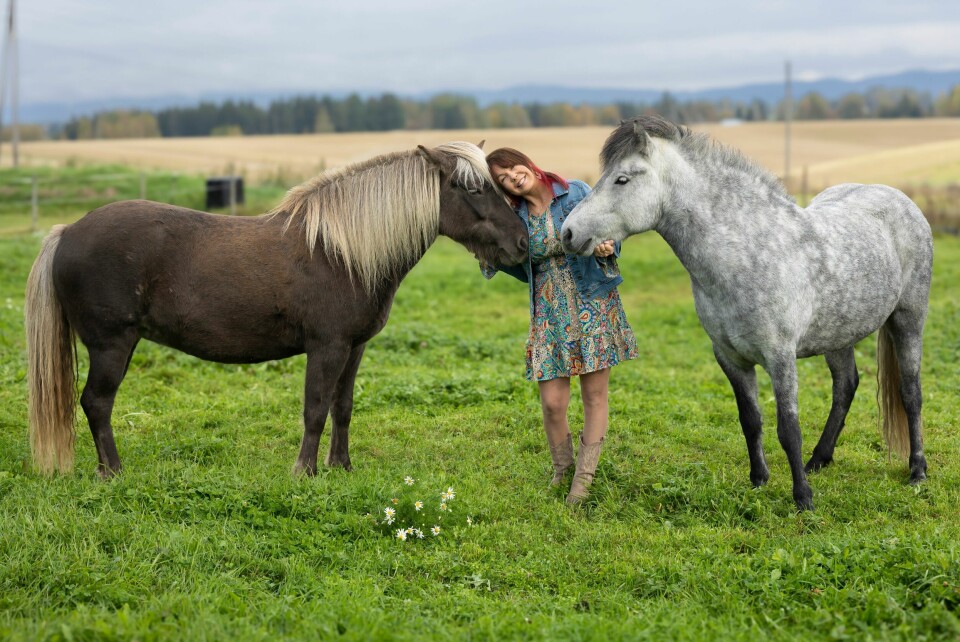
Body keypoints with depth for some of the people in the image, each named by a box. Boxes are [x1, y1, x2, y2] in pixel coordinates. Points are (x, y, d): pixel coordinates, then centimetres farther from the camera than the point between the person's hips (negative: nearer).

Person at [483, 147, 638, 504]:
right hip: (549, 313, 2)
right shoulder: (516, 218, 4)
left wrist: (606, 249, -24)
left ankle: (584, 476, 17)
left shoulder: (576, 192, -5)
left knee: (594, 395, 2)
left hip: (593, 304, -2)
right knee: (552, 402, -2)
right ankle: (561, 468, 25)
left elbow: (609, 232, -1)